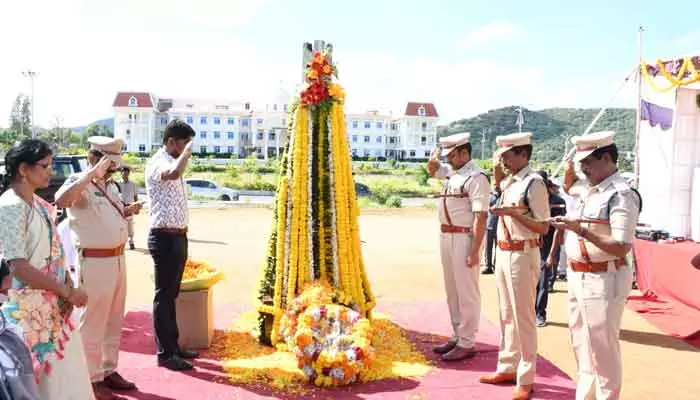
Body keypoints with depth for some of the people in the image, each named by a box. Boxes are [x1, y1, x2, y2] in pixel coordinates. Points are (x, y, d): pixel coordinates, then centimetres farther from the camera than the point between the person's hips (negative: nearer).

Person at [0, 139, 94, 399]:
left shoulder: (39, 204, 9)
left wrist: (68, 287, -2)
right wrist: (68, 292, -17)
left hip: (53, 306, 8)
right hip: (27, 310, -8)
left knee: (64, 371, 15)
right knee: (33, 379, 5)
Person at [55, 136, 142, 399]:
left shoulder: (110, 186, 13)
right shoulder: (79, 183, -12)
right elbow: (61, 201, -35)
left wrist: (128, 211, 9)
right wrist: (92, 173, -32)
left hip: (118, 258, 8)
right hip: (95, 262, -8)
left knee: (114, 321, 17)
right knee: (93, 323, 4)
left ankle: (109, 370, 30)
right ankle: (92, 379, 16)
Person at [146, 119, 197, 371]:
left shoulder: (173, 162, 15)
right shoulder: (157, 163, -14)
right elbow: (174, 173, -41)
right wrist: (187, 152, -23)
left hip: (178, 236, 10)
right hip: (165, 238, -10)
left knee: (172, 294, 17)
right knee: (164, 295, 0)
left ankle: (173, 345, 28)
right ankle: (165, 353, 11)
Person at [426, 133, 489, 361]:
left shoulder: (476, 177, -16)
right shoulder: (452, 171, 10)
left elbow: (480, 218, -20)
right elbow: (432, 170, 30)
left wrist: (474, 251, -22)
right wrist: (434, 157, 9)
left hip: (464, 239, -9)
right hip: (446, 237, 9)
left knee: (466, 292, 1)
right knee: (452, 290, 16)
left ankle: (467, 344, 11)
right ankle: (458, 336, 29)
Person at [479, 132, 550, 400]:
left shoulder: (534, 183, -15)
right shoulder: (511, 181, 8)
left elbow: (543, 227, -17)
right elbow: (498, 184, 33)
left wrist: (513, 212, -24)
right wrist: (496, 166, 15)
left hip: (522, 256, -8)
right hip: (503, 253, 9)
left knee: (523, 318, 2)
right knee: (506, 315, 17)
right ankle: (507, 368, 30)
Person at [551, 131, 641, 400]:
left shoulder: (621, 195, -18)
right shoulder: (590, 188, 8)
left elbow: (621, 248, -23)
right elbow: (569, 187, 32)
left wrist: (581, 230, -27)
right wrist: (569, 169, 12)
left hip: (603, 280, -9)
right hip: (578, 276, 9)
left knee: (602, 349, 3)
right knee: (581, 344, 20)